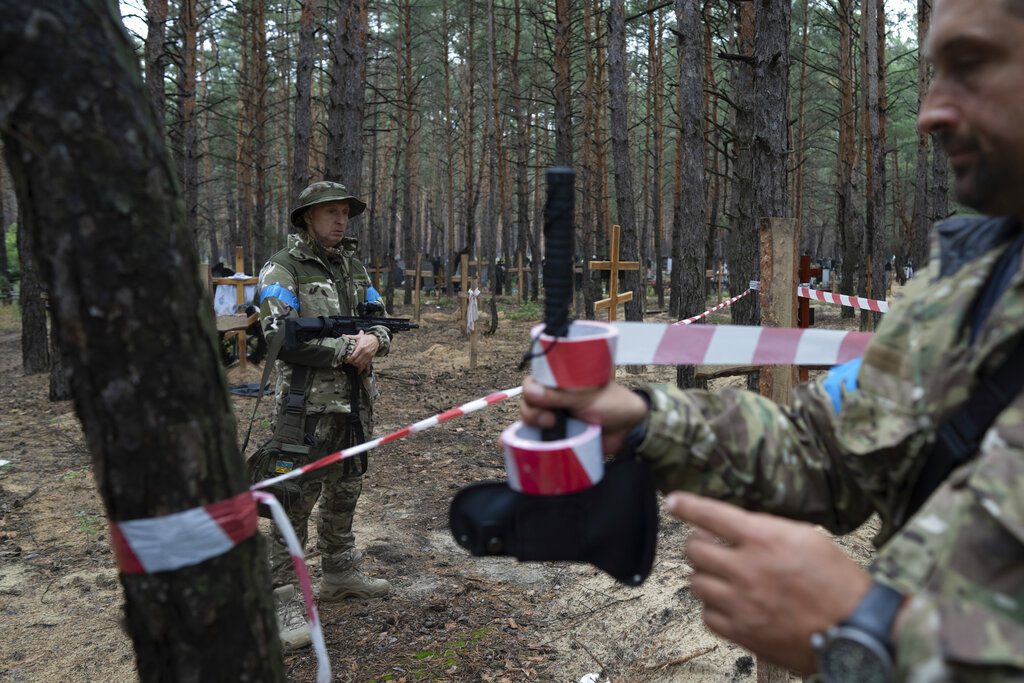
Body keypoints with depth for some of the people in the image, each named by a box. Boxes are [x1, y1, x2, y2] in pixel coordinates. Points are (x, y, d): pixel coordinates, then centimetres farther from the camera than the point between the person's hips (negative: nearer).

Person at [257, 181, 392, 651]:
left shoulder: (355, 267, 12)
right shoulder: (282, 269, -8)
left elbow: (380, 320, 12)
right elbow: (280, 337, -18)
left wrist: (374, 339, -12)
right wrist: (344, 349, -17)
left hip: (356, 401, 7)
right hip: (309, 403, -7)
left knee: (345, 491, 18)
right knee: (297, 498, -4)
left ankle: (340, 573, 35)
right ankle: (283, 598, 5)